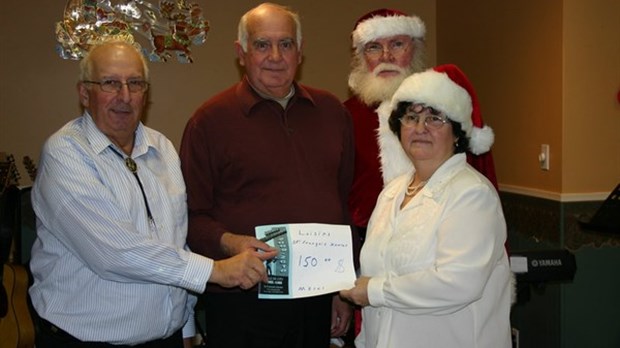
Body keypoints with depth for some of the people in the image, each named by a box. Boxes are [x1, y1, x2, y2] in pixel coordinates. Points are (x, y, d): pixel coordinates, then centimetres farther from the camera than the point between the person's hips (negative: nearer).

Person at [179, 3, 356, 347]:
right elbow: (192, 215, -3)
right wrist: (228, 242, -22)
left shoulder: (332, 111, 8)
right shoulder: (211, 119, -5)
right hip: (243, 302, -4)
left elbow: (346, 202, 13)